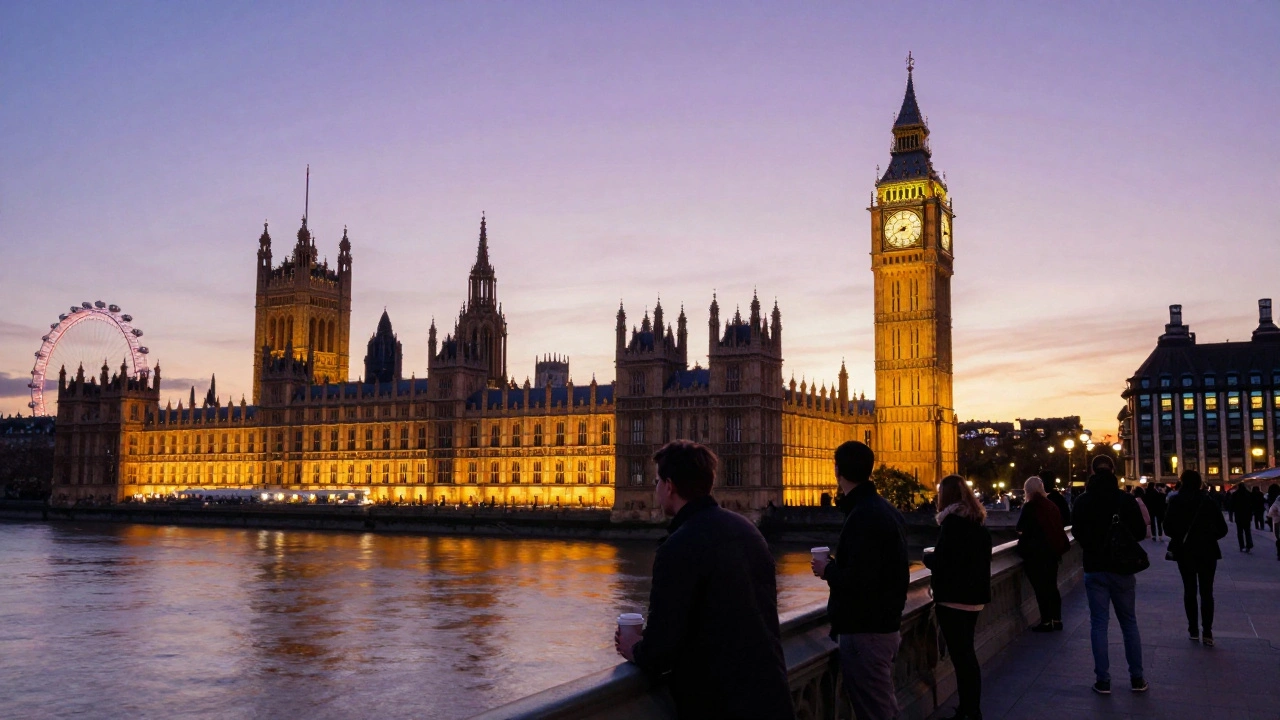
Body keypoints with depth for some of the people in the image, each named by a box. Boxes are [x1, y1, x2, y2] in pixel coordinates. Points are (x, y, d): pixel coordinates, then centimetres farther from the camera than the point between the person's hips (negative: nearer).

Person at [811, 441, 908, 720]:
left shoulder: (863, 517, -21)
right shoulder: (885, 510, 11)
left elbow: (858, 581, -28)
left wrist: (828, 569, -11)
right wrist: (838, 565, 12)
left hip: (864, 630, -10)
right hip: (884, 624, 10)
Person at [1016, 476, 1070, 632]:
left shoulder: (1029, 507, -13)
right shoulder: (1051, 505, 5)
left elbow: (1020, 528, -10)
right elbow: (1058, 525, 14)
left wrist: (1023, 533, 12)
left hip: (1035, 553, -7)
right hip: (1052, 550, 7)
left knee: (1040, 588, 1)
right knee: (1052, 586, 16)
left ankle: (1046, 622, 5)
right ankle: (1057, 619, 21)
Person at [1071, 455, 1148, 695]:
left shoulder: (1082, 502, -5)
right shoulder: (1126, 500, -8)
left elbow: (1077, 533, 4)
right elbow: (1140, 532, -1)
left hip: (1094, 568, 0)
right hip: (1122, 567, 0)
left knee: (1098, 623, 4)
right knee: (1129, 623, 11)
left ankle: (1103, 680, 3)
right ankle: (1137, 678, 15)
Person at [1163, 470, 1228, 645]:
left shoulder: (1176, 501, -4)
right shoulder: (1208, 501, -4)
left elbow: (1168, 525, -7)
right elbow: (1222, 529, -4)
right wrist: (1209, 537, 14)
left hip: (1185, 551, 0)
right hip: (1207, 551, 0)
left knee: (1189, 589, 10)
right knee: (1206, 591, 5)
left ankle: (1193, 630, 9)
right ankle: (1207, 632, -2)